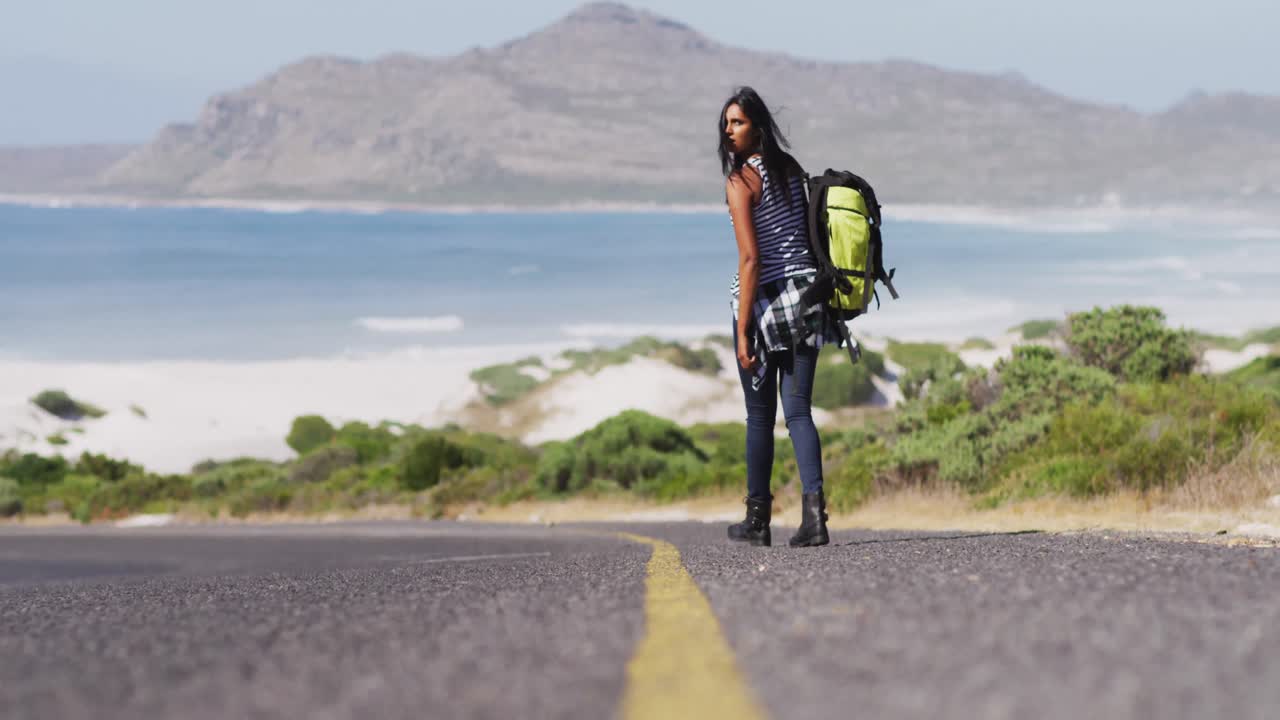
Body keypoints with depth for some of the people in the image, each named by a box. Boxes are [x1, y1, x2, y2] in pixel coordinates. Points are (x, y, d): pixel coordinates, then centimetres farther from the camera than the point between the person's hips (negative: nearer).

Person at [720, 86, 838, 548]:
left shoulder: (741, 180, -12)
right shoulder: (791, 169, 9)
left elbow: (750, 258, -17)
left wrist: (743, 330, -17)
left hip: (762, 299, -5)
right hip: (804, 293, 5)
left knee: (760, 416, 8)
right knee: (798, 411, 2)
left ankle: (758, 521, 18)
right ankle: (814, 507, -16)